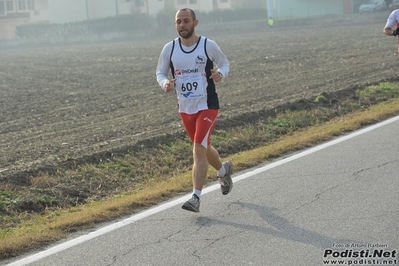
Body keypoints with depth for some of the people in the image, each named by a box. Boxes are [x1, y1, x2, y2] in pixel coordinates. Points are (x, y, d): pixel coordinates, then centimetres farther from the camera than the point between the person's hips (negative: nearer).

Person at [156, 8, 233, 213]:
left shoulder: (209, 46, -8)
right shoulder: (169, 48, -2)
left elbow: (225, 63, 7)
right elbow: (160, 72, 9)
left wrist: (220, 74, -16)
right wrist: (165, 83, -14)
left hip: (207, 106, -4)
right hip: (185, 109, 5)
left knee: (199, 150, -16)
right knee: (203, 148, 20)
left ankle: (196, 198, -15)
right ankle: (224, 170, 50)